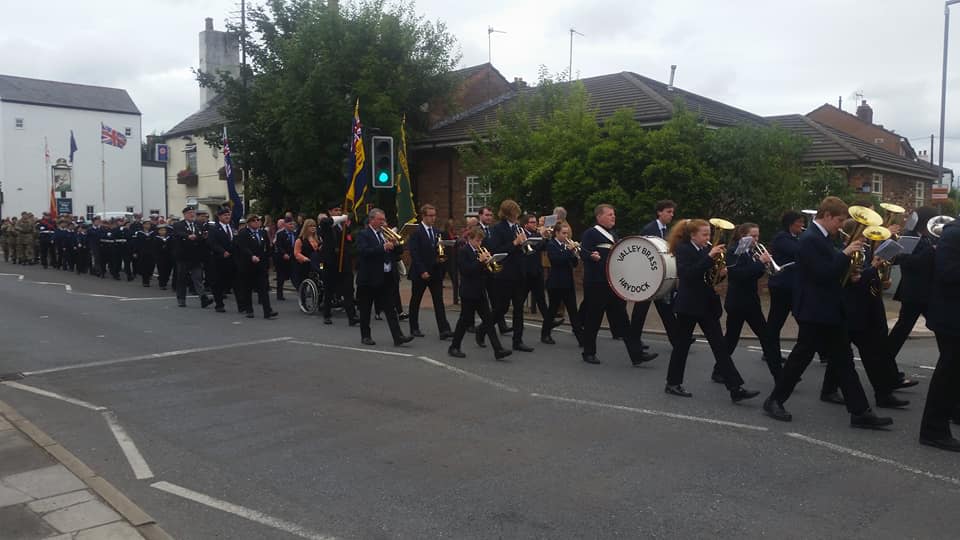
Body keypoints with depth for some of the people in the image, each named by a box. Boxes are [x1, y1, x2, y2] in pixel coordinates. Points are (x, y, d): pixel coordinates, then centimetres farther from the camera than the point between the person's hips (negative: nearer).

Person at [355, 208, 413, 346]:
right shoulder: (363, 234, -5)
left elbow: (398, 251, 15)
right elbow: (363, 252, -22)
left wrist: (395, 244, -7)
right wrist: (383, 247, -27)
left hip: (385, 277, 5)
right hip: (369, 278, -5)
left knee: (390, 309, 0)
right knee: (365, 309, 7)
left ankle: (397, 336, -3)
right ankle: (365, 336, 18)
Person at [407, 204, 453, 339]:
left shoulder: (437, 232, 11)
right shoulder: (416, 233, -9)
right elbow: (414, 254, -13)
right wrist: (422, 271, -18)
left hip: (436, 272, 5)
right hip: (420, 273, -5)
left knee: (439, 301, -2)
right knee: (415, 301, 8)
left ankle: (444, 330, -6)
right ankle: (414, 329, 20)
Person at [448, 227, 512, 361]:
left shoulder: (479, 251, 12)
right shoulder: (463, 251, -9)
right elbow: (466, 270, -21)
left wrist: (487, 262, -4)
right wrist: (480, 261, -22)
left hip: (480, 291, 7)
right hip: (468, 292, -7)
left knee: (488, 319, 1)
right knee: (465, 320, 2)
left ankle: (498, 350, -1)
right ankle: (454, 348, 17)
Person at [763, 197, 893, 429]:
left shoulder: (822, 237, 13)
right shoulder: (810, 239, -17)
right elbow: (822, 274, -24)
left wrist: (848, 273, 5)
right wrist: (845, 254, -18)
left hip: (829, 311, 10)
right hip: (814, 311, -10)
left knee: (842, 361, 8)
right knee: (801, 357, 1)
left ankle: (860, 412, 10)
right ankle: (774, 401, 16)